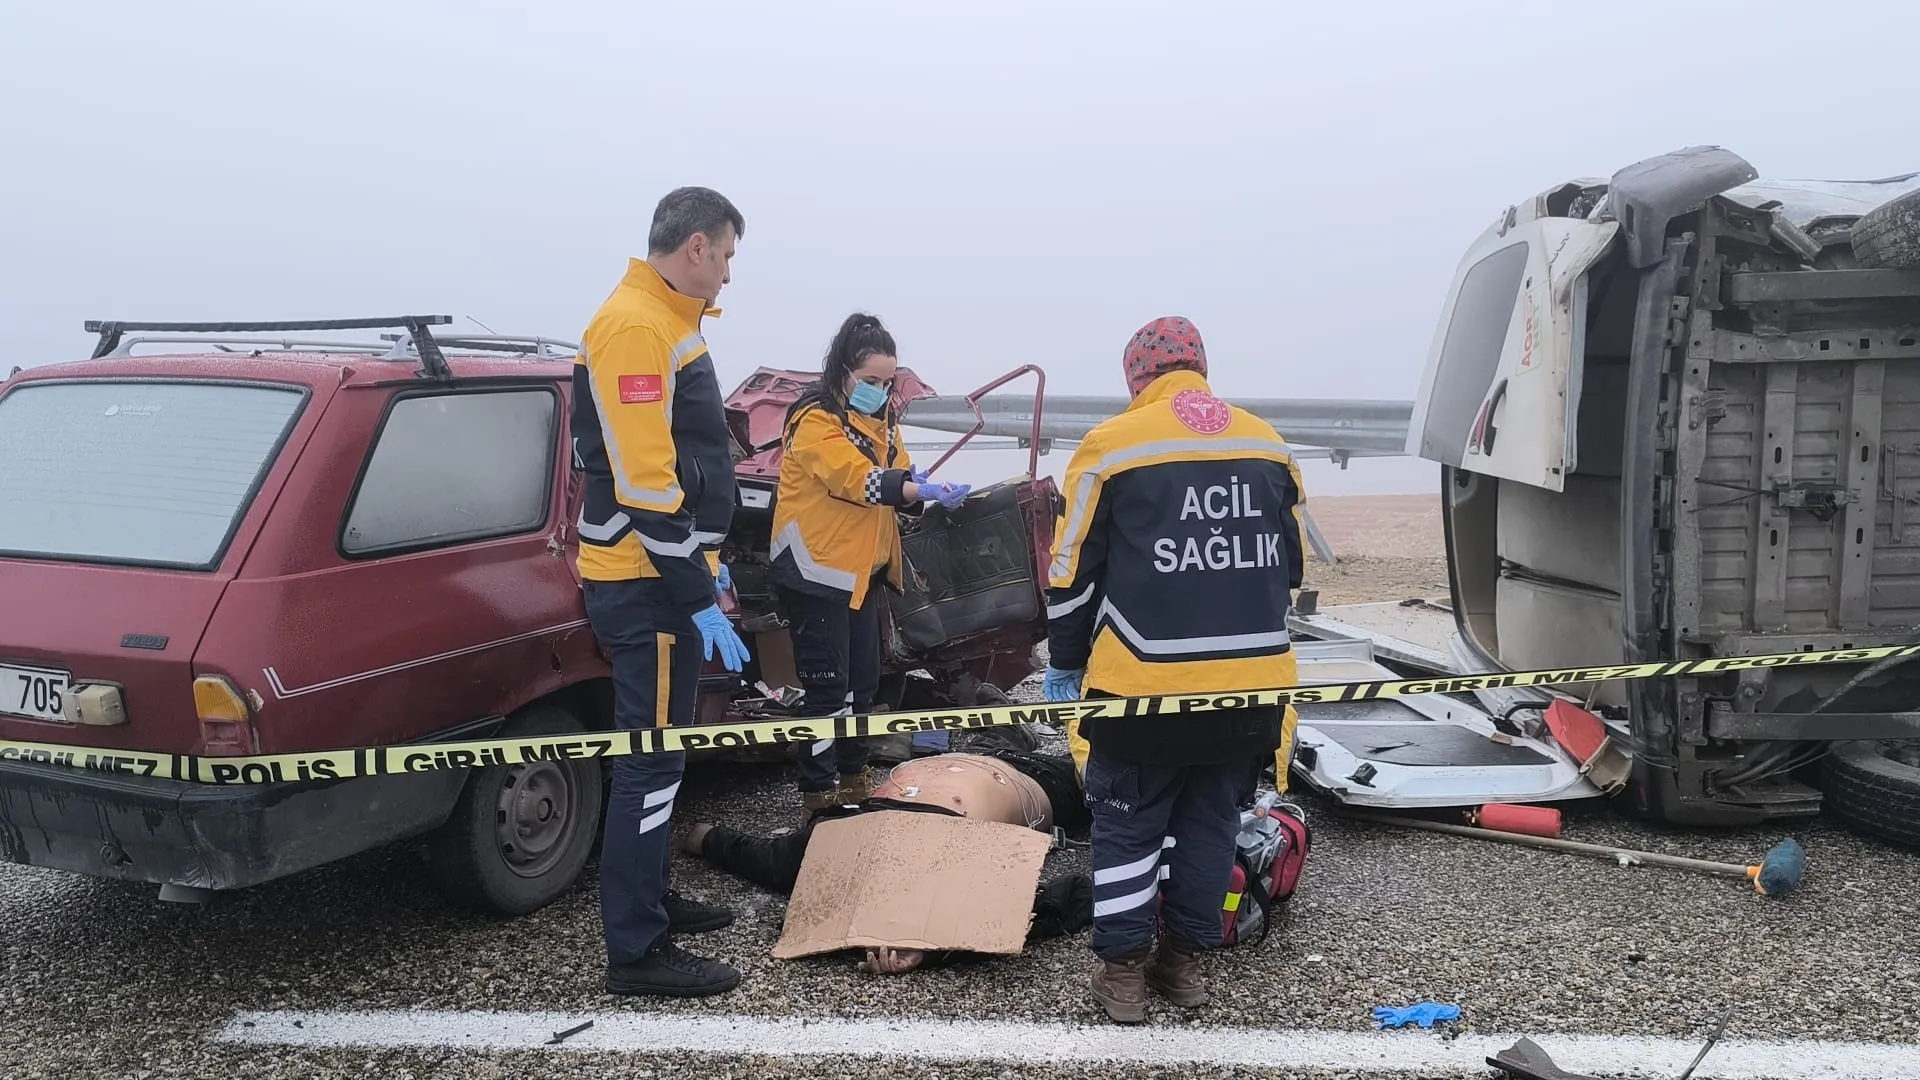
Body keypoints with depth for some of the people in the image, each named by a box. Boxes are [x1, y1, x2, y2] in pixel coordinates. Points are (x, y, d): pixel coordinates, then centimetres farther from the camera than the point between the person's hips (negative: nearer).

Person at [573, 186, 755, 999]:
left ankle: (649, 899, 33)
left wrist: (704, 562, 22)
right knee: (653, 758, -4)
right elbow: (643, 483, -24)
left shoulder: (667, 321, 14)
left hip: (667, 575, 10)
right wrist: (698, 598, -22)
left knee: (656, 750, 19)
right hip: (648, 585, -10)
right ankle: (635, 950, 5)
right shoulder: (635, 328, -18)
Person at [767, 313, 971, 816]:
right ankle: (820, 794, 4)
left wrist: (921, 489, -12)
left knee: (863, 679, 15)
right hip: (817, 571, -8)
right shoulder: (815, 418, -15)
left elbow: (896, 479, 11)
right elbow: (859, 479, -28)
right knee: (827, 687, -6)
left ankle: (854, 776, 29)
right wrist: (924, 490, -38)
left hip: (863, 570, 8)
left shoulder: (881, 420, 12)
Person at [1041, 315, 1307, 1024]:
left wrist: (1065, 664, 9)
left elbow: (1073, 574, -3)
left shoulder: (1111, 446, -6)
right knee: (1211, 820, 18)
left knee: (1128, 825, 11)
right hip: (1251, 680, 4)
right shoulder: (1268, 444, 8)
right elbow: (1290, 564, 17)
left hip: (1144, 684, -4)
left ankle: (1123, 971, 18)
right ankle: (1185, 958, 28)